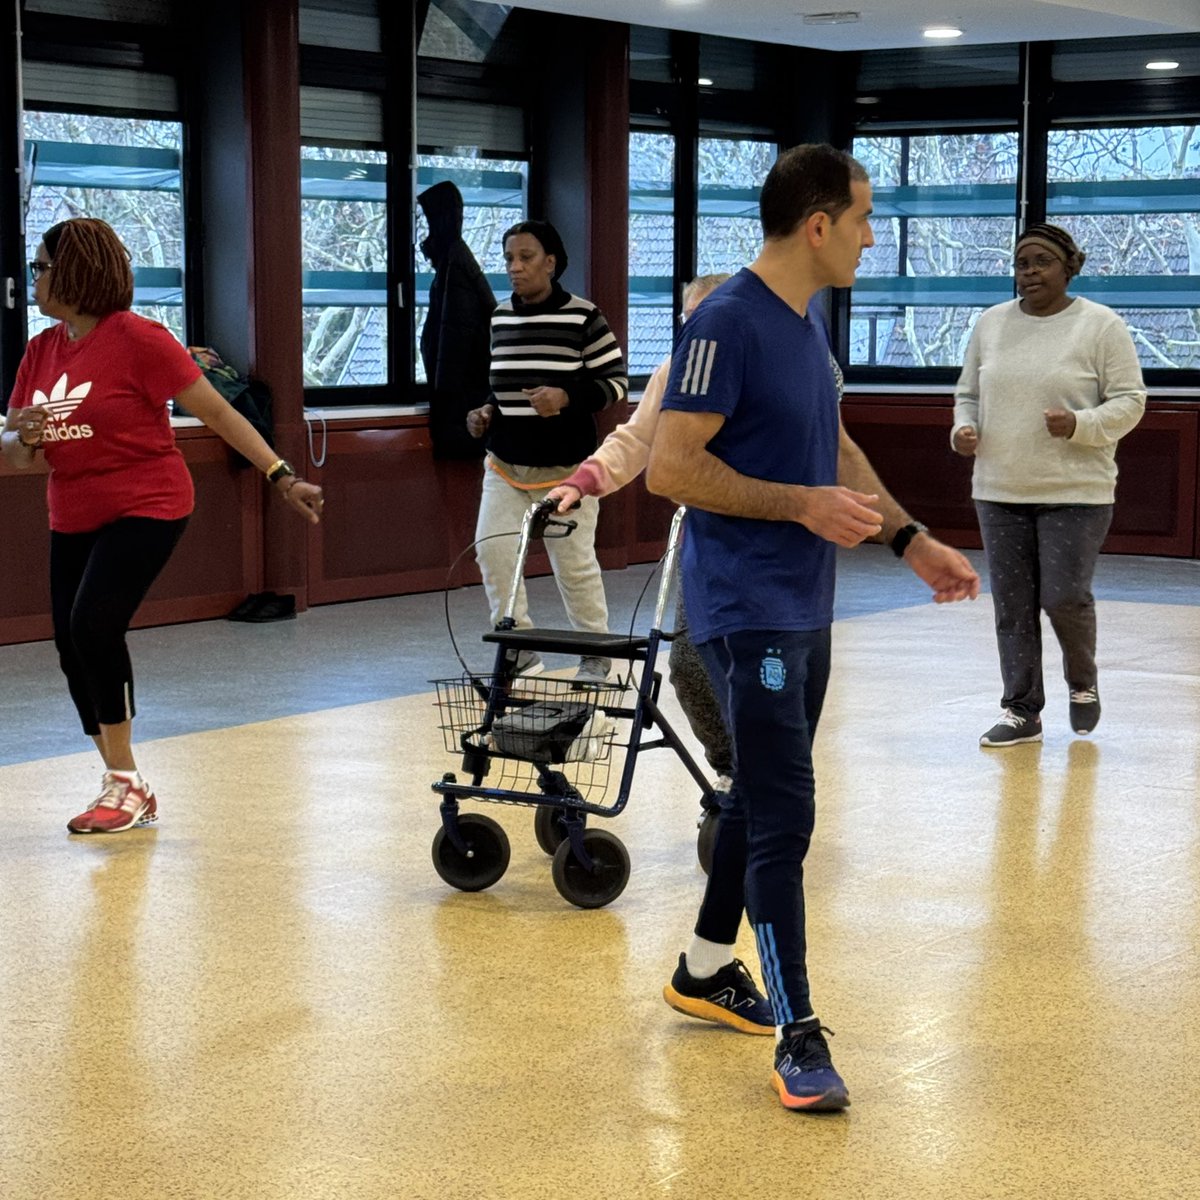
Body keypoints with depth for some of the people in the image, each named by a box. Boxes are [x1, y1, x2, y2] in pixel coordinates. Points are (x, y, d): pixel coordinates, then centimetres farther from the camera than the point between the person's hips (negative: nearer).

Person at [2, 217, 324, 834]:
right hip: (73, 521, 7)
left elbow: (217, 412, -9)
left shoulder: (137, 338, -13)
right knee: (73, 651, 4)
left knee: (93, 624, -22)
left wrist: (282, 477, -11)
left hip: (145, 509, -7)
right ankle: (125, 792, 21)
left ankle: (126, 785, -6)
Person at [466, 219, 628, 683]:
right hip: (505, 464, 5)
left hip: (565, 467, -5)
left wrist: (567, 397, -22)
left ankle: (595, 653, 22)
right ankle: (519, 649, 7)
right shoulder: (498, 318, 8)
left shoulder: (583, 317, -9)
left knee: (575, 561, 3)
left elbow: (616, 382, -7)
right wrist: (485, 412, 3)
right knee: (491, 548, -7)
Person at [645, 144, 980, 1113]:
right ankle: (798, 1035, -5)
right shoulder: (727, 324, -17)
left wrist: (912, 540, 17)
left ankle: (707, 971, 33)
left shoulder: (807, 322, 10)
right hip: (748, 610, -9)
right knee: (783, 815, -9)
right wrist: (802, 504, -20)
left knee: (763, 797, 18)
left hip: (804, 606, 9)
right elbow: (671, 467, -20)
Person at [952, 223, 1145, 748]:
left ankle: (1082, 681, 22)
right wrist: (963, 428, -3)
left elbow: (1129, 401, -5)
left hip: (1075, 492, -4)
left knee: (1065, 598, -8)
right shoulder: (991, 324, 9)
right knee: (1012, 607, 6)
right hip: (1000, 490, 4)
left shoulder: (1101, 326, -4)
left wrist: (1080, 424, -22)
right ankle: (1022, 711, 16)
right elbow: (968, 393, 18)